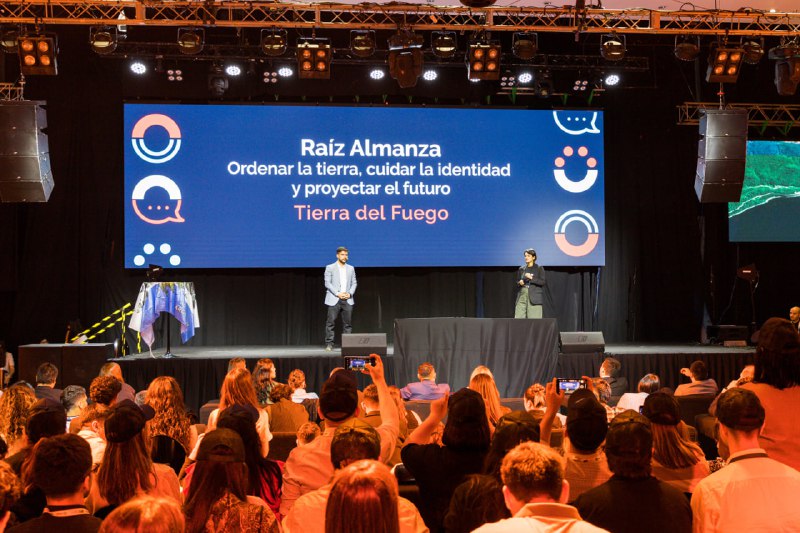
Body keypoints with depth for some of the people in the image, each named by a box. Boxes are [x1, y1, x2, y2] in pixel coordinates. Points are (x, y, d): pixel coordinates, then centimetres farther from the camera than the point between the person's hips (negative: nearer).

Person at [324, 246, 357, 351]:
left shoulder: (351, 268, 15)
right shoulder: (330, 268, 3)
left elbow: (354, 283, 14)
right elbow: (327, 283, -4)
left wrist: (350, 293, -4)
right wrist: (338, 294, -13)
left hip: (347, 300, 3)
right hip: (334, 299, -3)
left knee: (347, 323, 1)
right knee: (330, 322, -7)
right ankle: (329, 344, -4)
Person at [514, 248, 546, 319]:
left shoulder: (539, 269, 3)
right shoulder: (521, 269, 14)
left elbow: (543, 282, -5)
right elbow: (517, 281, 22)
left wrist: (531, 278, -16)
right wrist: (520, 283, -2)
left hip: (534, 297, -4)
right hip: (522, 296, 4)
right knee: (518, 318, -5)